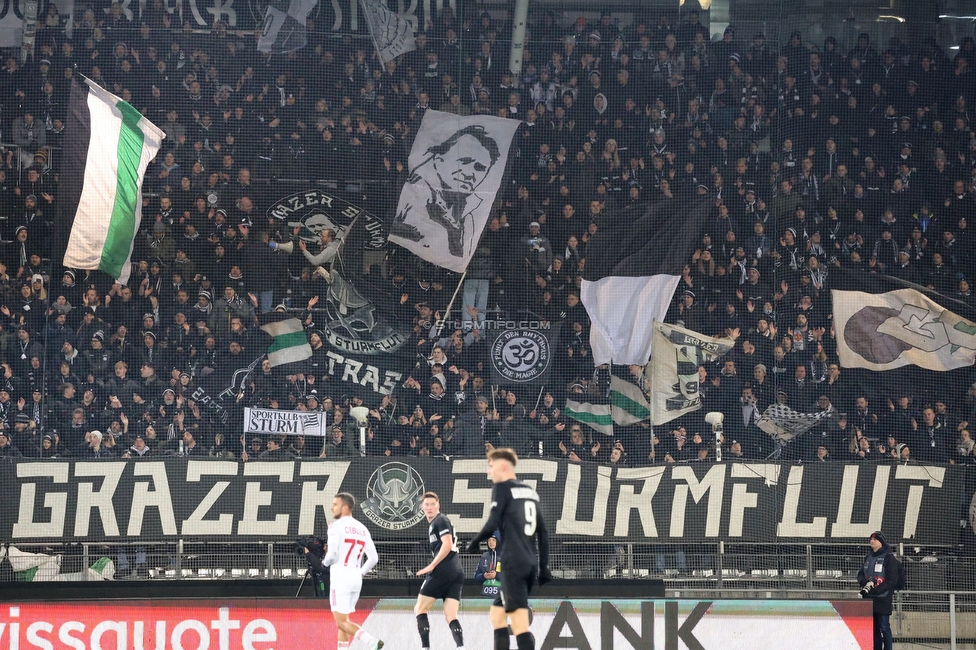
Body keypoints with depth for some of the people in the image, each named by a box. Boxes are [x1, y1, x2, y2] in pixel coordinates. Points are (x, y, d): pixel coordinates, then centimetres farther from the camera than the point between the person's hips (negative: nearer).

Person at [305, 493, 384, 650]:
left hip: (341, 577, -7)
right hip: (356, 578, 7)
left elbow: (332, 554, -16)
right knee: (343, 620, 17)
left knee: (342, 622, -7)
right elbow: (373, 558, 10)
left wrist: (323, 563, 4)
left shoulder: (337, 526, -8)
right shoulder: (362, 529, 13)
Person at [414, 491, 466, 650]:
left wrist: (431, 566, -15)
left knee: (420, 609, 2)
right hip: (457, 574, 9)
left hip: (442, 572, -9)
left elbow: (447, 545, -15)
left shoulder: (440, 521, -3)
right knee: (451, 618, -1)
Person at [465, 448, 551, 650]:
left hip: (513, 564, -8)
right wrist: (544, 567, 20)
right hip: (530, 564, 8)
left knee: (520, 626, -12)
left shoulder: (503, 488, -4)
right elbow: (543, 533, 17)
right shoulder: (530, 491, 17)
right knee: (496, 614, 19)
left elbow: (493, 524, -13)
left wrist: (475, 542, 5)